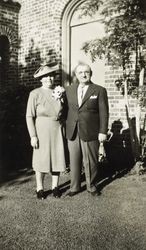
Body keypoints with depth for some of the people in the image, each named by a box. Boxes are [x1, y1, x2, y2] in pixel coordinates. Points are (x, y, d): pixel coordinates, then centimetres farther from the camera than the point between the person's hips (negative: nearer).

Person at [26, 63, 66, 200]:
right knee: (41, 160, 4)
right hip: (42, 131, -3)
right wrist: (33, 136, -11)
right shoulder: (35, 94, -7)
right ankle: (40, 188, 20)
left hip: (57, 131, 3)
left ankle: (55, 186, 24)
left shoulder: (59, 92, 4)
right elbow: (29, 116, -8)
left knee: (57, 158, 8)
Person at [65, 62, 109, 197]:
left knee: (90, 162, 7)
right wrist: (64, 127, 5)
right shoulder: (69, 90, 10)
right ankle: (74, 187, 24)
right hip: (72, 133, 3)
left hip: (90, 133, -3)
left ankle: (92, 186, 26)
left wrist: (103, 131, -9)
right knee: (74, 161, 9)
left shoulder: (100, 90, -1)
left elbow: (104, 113, -4)